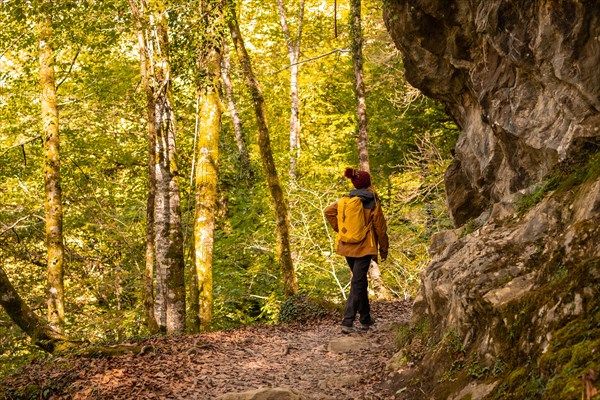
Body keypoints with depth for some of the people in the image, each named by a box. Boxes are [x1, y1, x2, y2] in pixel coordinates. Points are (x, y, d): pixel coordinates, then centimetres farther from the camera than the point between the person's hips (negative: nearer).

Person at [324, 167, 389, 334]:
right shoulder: (373, 204, -8)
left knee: (360, 282, 20)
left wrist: (339, 229, 6)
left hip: (347, 247, 5)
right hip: (364, 248, -5)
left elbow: (328, 211, -2)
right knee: (357, 284, -4)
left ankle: (365, 319, 31)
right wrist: (384, 250, 6)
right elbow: (380, 228, -5)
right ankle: (347, 323, -13)